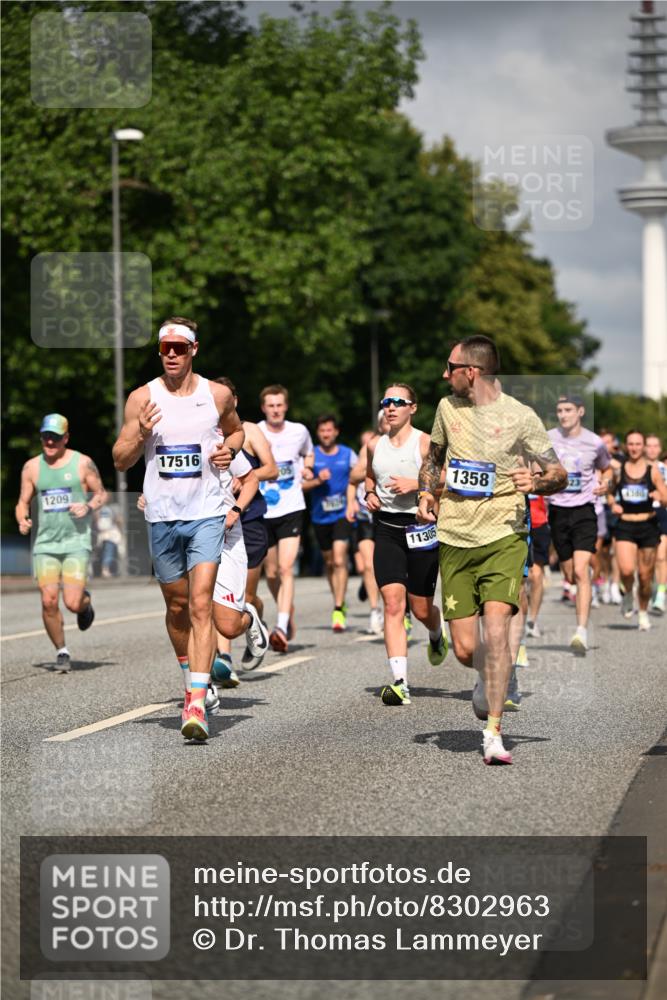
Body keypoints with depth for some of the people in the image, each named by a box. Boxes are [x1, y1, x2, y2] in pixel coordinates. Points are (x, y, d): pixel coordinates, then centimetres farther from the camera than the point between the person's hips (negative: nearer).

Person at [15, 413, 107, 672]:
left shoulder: (82, 463, 1)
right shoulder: (32, 467, 8)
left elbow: (101, 493, 10)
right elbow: (23, 502, 13)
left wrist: (89, 507, -11)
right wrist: (22, 521, -8)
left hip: (76, 542, -2)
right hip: (45, 543, 2)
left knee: (72, 603, -12)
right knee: (49, 601, -10)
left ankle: (85, 602, 26)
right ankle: (62, 653, 8)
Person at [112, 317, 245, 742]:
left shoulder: (218, 395, 2)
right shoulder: (142, 398, 1)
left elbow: (237, 430, 22)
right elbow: (120, 460, 4)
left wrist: (229, 450, -1)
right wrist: (141, 436, -16)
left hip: (207, 514, -2)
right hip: (162, 515, 2)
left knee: (201, 605, -13)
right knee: (177, 606, 13)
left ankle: (197, 706, -19)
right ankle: (191, 681, 37)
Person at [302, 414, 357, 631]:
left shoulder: (348, 454, 2)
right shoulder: (311, 455, 2)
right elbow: (300, 485, 0)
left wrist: (353, 501, -2)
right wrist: (317, 481, -17)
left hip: (343, 515, -2)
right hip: (320, 516, 2)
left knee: (339, 560, -15)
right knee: (329, 562, 13)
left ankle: (338, 611, -15)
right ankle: (340, 603, 31)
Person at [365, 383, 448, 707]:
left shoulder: (426, 443, -5)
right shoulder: (374, 445, 9)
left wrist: (416, 484, -19)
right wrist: (370, 493, 7)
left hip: (420, 527, -3)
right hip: (386, 529, 3)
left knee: (421, 608, 6)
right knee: (392, 603, -12)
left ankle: (437, 634, 45)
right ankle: (399, 681, -17)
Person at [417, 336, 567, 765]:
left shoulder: (521, 417, -4)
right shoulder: (447, 407, 9)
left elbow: (559, 475, 3)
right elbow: (433, 457, 26)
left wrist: (536, 483, -19)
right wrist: (427, 493, 8)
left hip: (503, 538, -4)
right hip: (454, 540, 4)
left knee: (496, 629, -22)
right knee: (466, 650, 0)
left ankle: (493, 733, -18)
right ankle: (489, 678, 37)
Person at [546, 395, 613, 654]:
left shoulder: (594, 443, -1)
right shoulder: (547, 439, 1)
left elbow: (607, 468, 18)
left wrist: (605, 482, -4)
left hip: (584, 511, -2)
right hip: (558, 512, 3)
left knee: (581, 571, -19)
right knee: (569, 577, 8)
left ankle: (582, 632, -27)